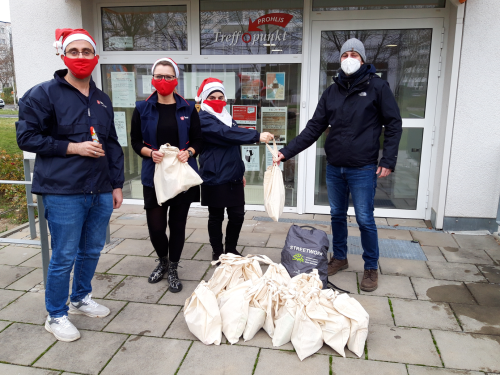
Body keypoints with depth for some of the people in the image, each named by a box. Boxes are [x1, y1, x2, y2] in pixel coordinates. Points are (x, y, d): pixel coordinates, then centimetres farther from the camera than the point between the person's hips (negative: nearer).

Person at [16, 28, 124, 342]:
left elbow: (113, 145, 16)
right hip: (63, 193, -6)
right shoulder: (44, 94, -4)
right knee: (64, 256, 2)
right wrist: (73, 147, -14)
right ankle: (56, 316, 22)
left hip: (100, 192, 6)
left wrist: (117, 184, 13)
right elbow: (27, 137, -7)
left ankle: (81, 298, 39)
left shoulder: (103, 100, 14)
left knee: (92, 250, 16)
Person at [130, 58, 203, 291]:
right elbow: (135, 141, 5)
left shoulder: (187, 109, 3)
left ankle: (173, 270, 27)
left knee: (177, 224, 7)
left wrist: (188, 152, -14)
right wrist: (150, 153, -15)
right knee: (155, 225, 1)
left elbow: (198, 140, 6)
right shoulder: (143, 108, 2)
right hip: (154, 176, 0)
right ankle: (163, 261, 32)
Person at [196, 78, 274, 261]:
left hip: (233, 177, 7)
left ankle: (231, 249, 29)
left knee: (237, 215, 9)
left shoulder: (227, 118, 17)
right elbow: (226, 134, -26)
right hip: (214, 178, -7)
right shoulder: (203, 119, -9)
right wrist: (257, 136, -31)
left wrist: (241, 172, 21)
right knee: (216, 217, 5)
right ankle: (217, 252, 23)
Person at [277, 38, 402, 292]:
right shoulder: (332, 91, 9)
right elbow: (314, 128, 6)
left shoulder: (377, 86, -3)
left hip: (362, 169, -4)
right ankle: (339, 258, 34)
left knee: (365, 219, 1)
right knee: (337, 215, 15)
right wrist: (287, 152, -2)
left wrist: (388, 161, -11)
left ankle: (371, 267, 20)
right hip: (334, 168, 5)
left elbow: (393, 124, -2)